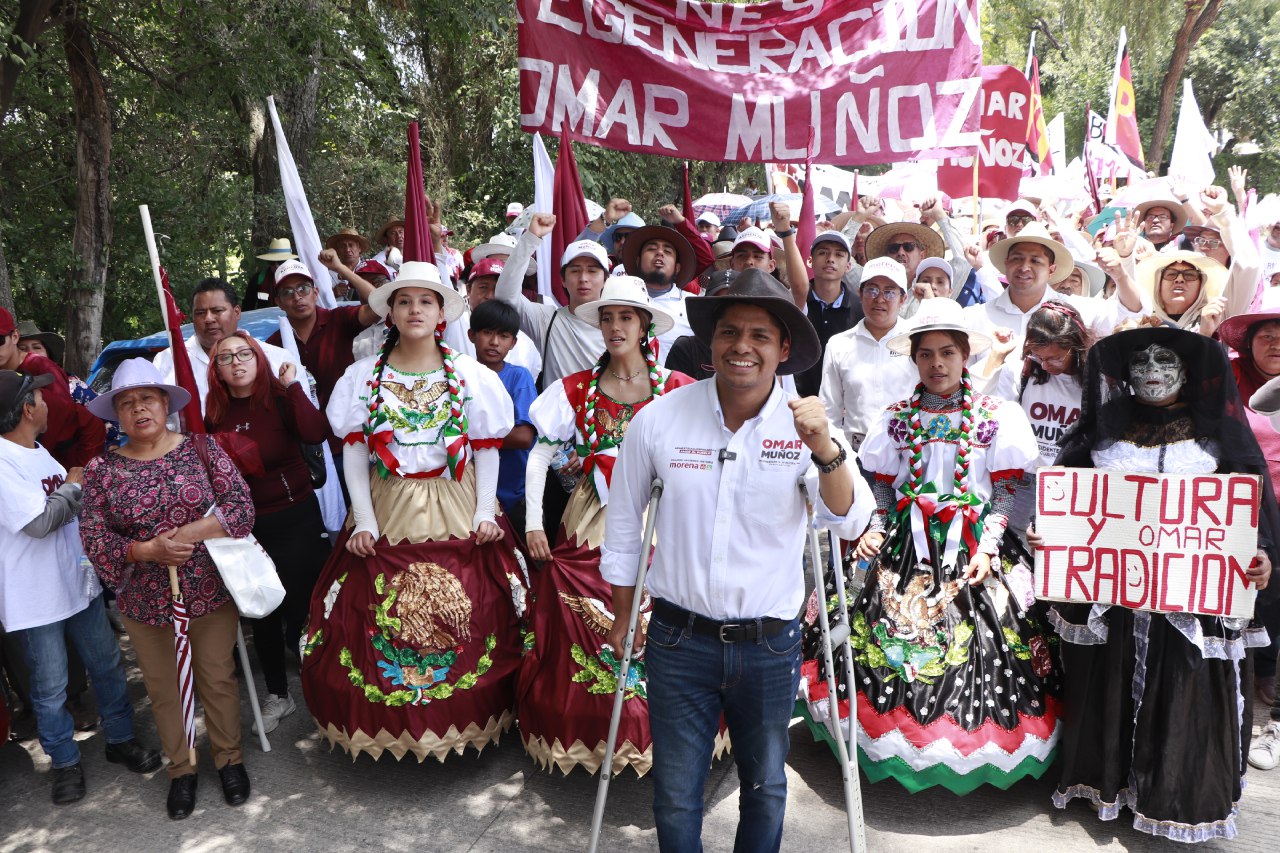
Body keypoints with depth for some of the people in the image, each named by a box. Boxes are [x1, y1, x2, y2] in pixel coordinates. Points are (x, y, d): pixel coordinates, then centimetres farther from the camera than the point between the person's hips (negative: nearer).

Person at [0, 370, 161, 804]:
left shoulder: (38, 451, 8)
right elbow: (39, 521, -22)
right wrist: (75, 484, -10)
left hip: (78, 582, 8)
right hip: (35, 599, -8)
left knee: (107, 666, 17)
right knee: (51, 688, 9)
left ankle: (120, 738, 34)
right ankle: (65, 762, 28)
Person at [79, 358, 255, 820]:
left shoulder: (201, 448, -7)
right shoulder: (101, 470, -4)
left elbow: (241, 504, -11)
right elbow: (93, 539, -6)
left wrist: (191, 533, -23)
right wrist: (148, 550, -22)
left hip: (210, 590, -1)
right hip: (144, 601, 1)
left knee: (218, 678, 13)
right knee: (164, 688, 17)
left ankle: (229, 757, 34)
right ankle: (181, 768, 37)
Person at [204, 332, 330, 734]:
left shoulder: (281, 398, -8)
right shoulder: (213, 412, 2)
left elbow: (315, 433, -28)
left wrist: (292, 386, -23)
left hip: (296, 517, -4)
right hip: (246, 524, 4)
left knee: (300, 608, -1)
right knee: (262, 613, 14)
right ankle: (278, 694, 33)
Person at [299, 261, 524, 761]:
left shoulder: (470, 375, 2)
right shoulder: (365, 376, 4)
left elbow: (486, 450, 3)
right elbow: (354, 451, 2)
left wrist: (485, 513, -6)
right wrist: (364, 521, -5)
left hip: (455, 512, -1)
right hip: (387, 511, 1)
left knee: (463, 618, 0)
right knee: (379, 618, 1)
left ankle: (464, 719, 19)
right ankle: (389, 721, 21)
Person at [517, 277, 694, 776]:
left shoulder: (678, 389, -1)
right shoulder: (577, 389, 5)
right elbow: (541, 454, 5)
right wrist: (533, 522, -1)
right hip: (591, 526, 2)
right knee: (580, 634, 3)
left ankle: (655, 737, 15)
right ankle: (585, 736, 21)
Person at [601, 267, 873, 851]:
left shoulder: (808, 426, -8)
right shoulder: (658, 419, -10)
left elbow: (849, 523, -19)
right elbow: (622, 520, 3)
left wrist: (824, 448, -37)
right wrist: (623, 616, 11)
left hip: (771, 644, 1)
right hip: (679, 638, 0)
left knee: (766, 787, 20)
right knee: (675, 796, 13)